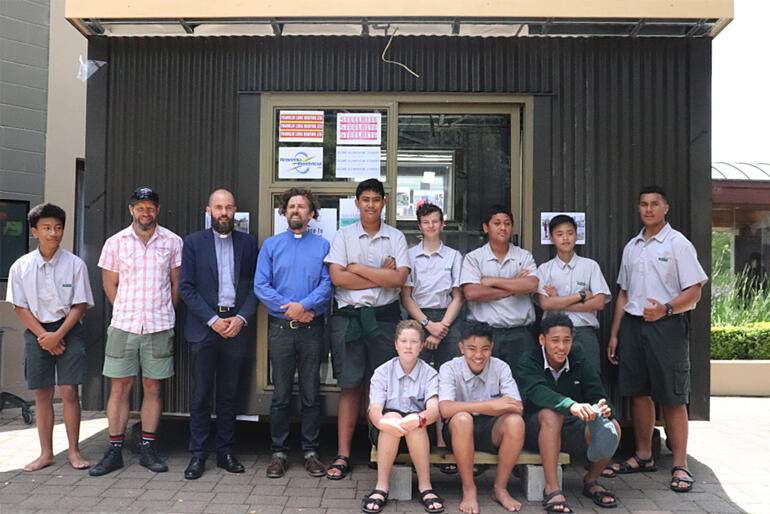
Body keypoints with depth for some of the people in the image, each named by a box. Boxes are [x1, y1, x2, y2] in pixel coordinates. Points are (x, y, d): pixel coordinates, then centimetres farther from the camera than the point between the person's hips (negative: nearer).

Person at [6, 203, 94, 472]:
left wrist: (58, 335, -12)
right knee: (42, 394, 7)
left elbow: (80, 305, -4)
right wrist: (43, 335, -8)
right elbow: (20, 307, 2)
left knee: (69, 392, -4)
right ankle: (46, 453, 18)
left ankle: (73, 450, 8)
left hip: (68, 330, -2)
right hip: (37, 331, 2)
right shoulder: (21, 266, 1)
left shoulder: (75, 264, -4)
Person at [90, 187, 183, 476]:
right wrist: (128, 312, 8)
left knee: (153, 388, 6)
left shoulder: (172, 242, 4)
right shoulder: (115, 243, 5)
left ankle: (148, 449, 16)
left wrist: (162, 313, 8)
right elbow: (110, 284, 11)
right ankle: (114, 451, 14)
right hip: (123, 326, 0)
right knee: (119, 388, 4)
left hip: (159, 327, 0)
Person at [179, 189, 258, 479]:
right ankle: (198, 455, 14)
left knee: (229, 394, 9)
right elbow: (185, 287, -1)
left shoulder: (248, 243, 9)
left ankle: (226, 452, 20)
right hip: (204, 327, -1)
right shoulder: (194, 242, 5)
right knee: (201, 394, 3)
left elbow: (255, 285, 6)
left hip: (236, 326, 1)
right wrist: (213, 320, -9)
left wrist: (241, 318, -8)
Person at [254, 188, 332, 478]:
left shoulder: (323, 246, 7)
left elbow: (327, 284, -3)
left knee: (311, 394, 6)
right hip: (280, 327, 0)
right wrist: (289, 310, -11)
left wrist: (304, 305, -18)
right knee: (281, 394, 6)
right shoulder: (271, 245, 9)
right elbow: (260, 285, 0)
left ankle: (311, 452, 17)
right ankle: (279, 452, 17)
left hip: (312, 328, 0)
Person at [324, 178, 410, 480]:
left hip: (385, 317, 1)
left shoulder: (396, 237, 9)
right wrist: (381, 276, -6)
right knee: (350, 386, 1)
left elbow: (399, 278, -5)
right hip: (349, 316, 0)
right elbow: (337, 277, -5)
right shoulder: (343, 235, 8)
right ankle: (343, 455, 8)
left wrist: (358, 268, -5)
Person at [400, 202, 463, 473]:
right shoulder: (410, 255, 9)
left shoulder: (454, 256, 12)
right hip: (418, 319, -1)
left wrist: (442, 326, -6)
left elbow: (458, 297, 7)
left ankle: (444, 443, -2)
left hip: (449, 320, 1)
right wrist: (428, 324, -7)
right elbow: (406, 297, 4)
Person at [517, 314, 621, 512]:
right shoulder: (529, 362, -11)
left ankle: (591, 481, 4)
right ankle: (552, 489, -30)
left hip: (571, 429, 4)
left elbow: (598, 395, -7)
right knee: (551, 414, -36)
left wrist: (603, 409, -33)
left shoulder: (581, 363, 2)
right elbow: (538, 392, -31)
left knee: (612, 427, -21)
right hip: (536, 431, -4)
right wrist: (571, 405, -49)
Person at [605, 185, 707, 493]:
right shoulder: (631, 247, 16)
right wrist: (614, 334, 15)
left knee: (672, 397, -2)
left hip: (666, 327, -5)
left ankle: (680, 465, 8)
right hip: (632, 325, 5)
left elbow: (694, 291, -6)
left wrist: (666, 309, -24)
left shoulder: (678, 244, -1)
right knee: (638, 393, 9)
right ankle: (643, 457, 22)